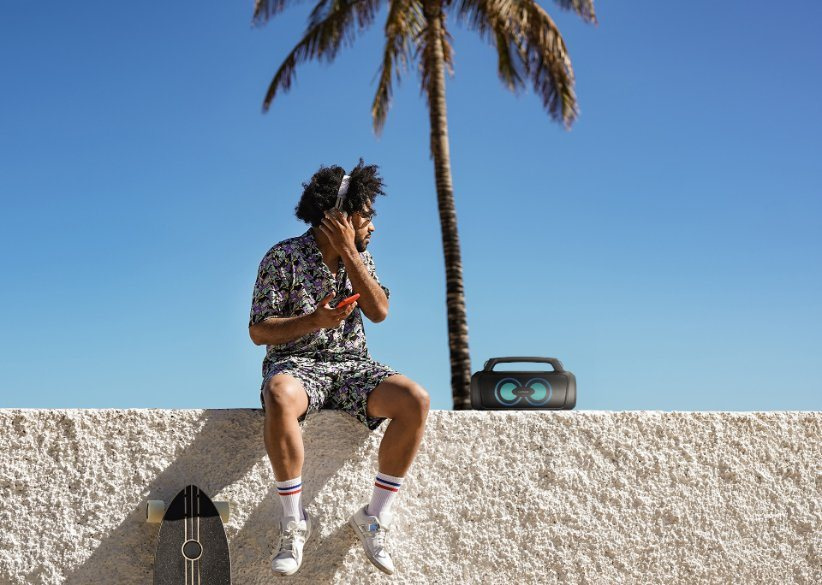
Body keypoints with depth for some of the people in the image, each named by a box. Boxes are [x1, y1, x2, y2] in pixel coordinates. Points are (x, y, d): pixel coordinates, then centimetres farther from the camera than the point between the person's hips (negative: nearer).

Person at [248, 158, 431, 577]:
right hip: (296, 364, -4)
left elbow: (378, 311, -6)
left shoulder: (360, 257, 11)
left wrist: (348, 252, -11)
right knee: (280, 398, -42)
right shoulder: (284, 257, -4)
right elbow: (258, 331, -8)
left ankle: (373, 518, -15)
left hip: (352, 365, 4)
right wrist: (313, 321, -24)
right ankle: (294, 522, -25)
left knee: (416, 400, -25)